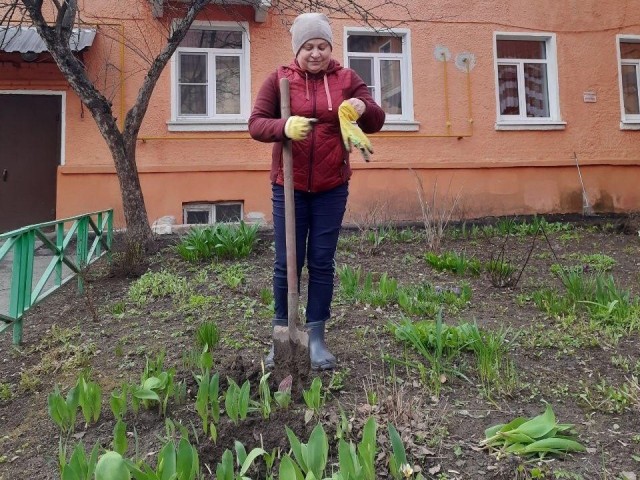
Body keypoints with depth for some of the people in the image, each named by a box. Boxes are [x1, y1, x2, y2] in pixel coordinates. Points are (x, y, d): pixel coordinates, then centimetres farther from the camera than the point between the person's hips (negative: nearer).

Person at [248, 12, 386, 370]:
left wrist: (363, 107, -25)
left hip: (332, 188, 1)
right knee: (287, 263, 4)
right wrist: (284, 126, -28)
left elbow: (377, 121, -2)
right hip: (289, 187, -1)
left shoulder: (347, 79, 4)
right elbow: (255, 123, -6)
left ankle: (317, 336, 16)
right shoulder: (279, 79, 1)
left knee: (322, 263, 5)